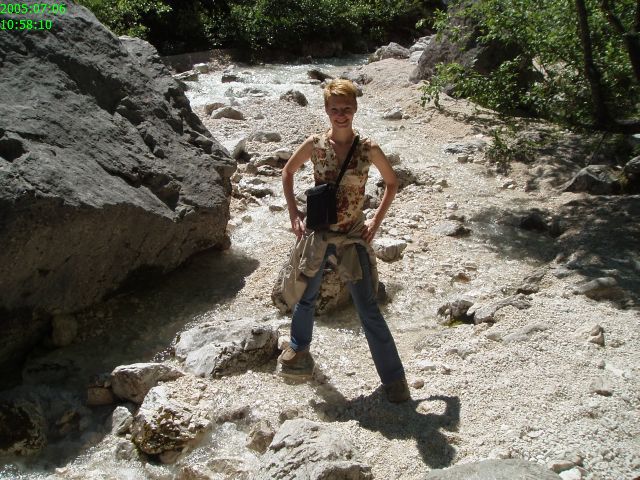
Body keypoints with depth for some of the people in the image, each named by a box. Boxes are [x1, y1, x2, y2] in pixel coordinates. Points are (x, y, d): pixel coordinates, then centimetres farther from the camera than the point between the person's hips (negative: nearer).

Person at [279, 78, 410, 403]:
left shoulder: (368, 148, -8)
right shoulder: (314, 145, -5)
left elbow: (392, 183, 6)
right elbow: (288, 172, 11)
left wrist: (376, 221, -2)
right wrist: (293, 212, 1)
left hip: (353, 236, -2)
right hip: (317, 233, 2)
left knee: (369, 310, -2)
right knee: (306, 297, 20)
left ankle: (394, 377, 10)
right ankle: (298, 347, 48)